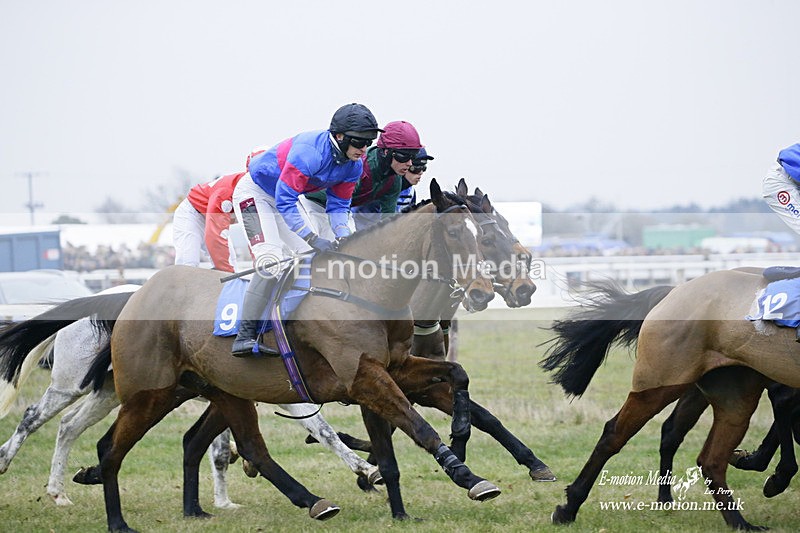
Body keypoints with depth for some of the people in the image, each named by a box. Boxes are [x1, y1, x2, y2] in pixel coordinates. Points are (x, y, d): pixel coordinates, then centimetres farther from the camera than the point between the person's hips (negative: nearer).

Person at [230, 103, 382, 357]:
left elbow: (338, 205, 0)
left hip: (284, 196, 9)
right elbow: (285, 201, -34)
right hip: (254, 192, -9)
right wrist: (313, 239, -37)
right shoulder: (310, 152, -36)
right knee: (271, 259, -24)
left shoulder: (353, 166, -10)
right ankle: (244, 336, -27)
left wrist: (344, 237, -19)